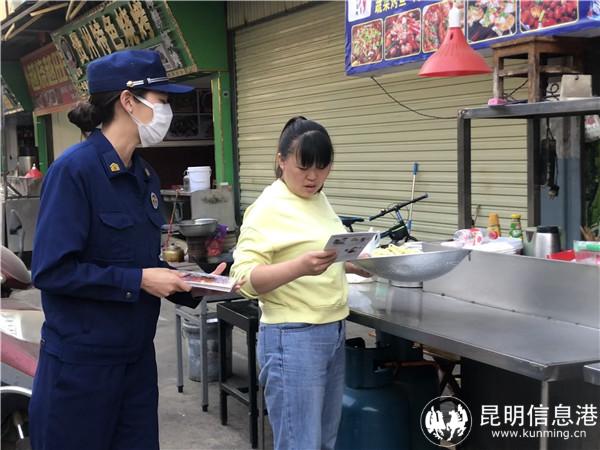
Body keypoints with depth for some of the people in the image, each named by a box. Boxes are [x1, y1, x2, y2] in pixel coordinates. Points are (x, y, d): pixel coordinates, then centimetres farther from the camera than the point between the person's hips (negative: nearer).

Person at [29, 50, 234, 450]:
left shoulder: (145, 175, 8)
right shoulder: (74, 169, -17)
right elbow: (52, 270, -22)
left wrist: (192, 287, 0)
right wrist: (138, 281, -20)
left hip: (137, 355, 8)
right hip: (80, 360, -8)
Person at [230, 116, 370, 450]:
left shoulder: (319, 200, 11)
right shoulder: (269, 209, -13)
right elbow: (245, 278, -20)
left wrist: (364, 266, 8)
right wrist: (300, 267, -34)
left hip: (334, 333, 8)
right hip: (294, 339, -8)